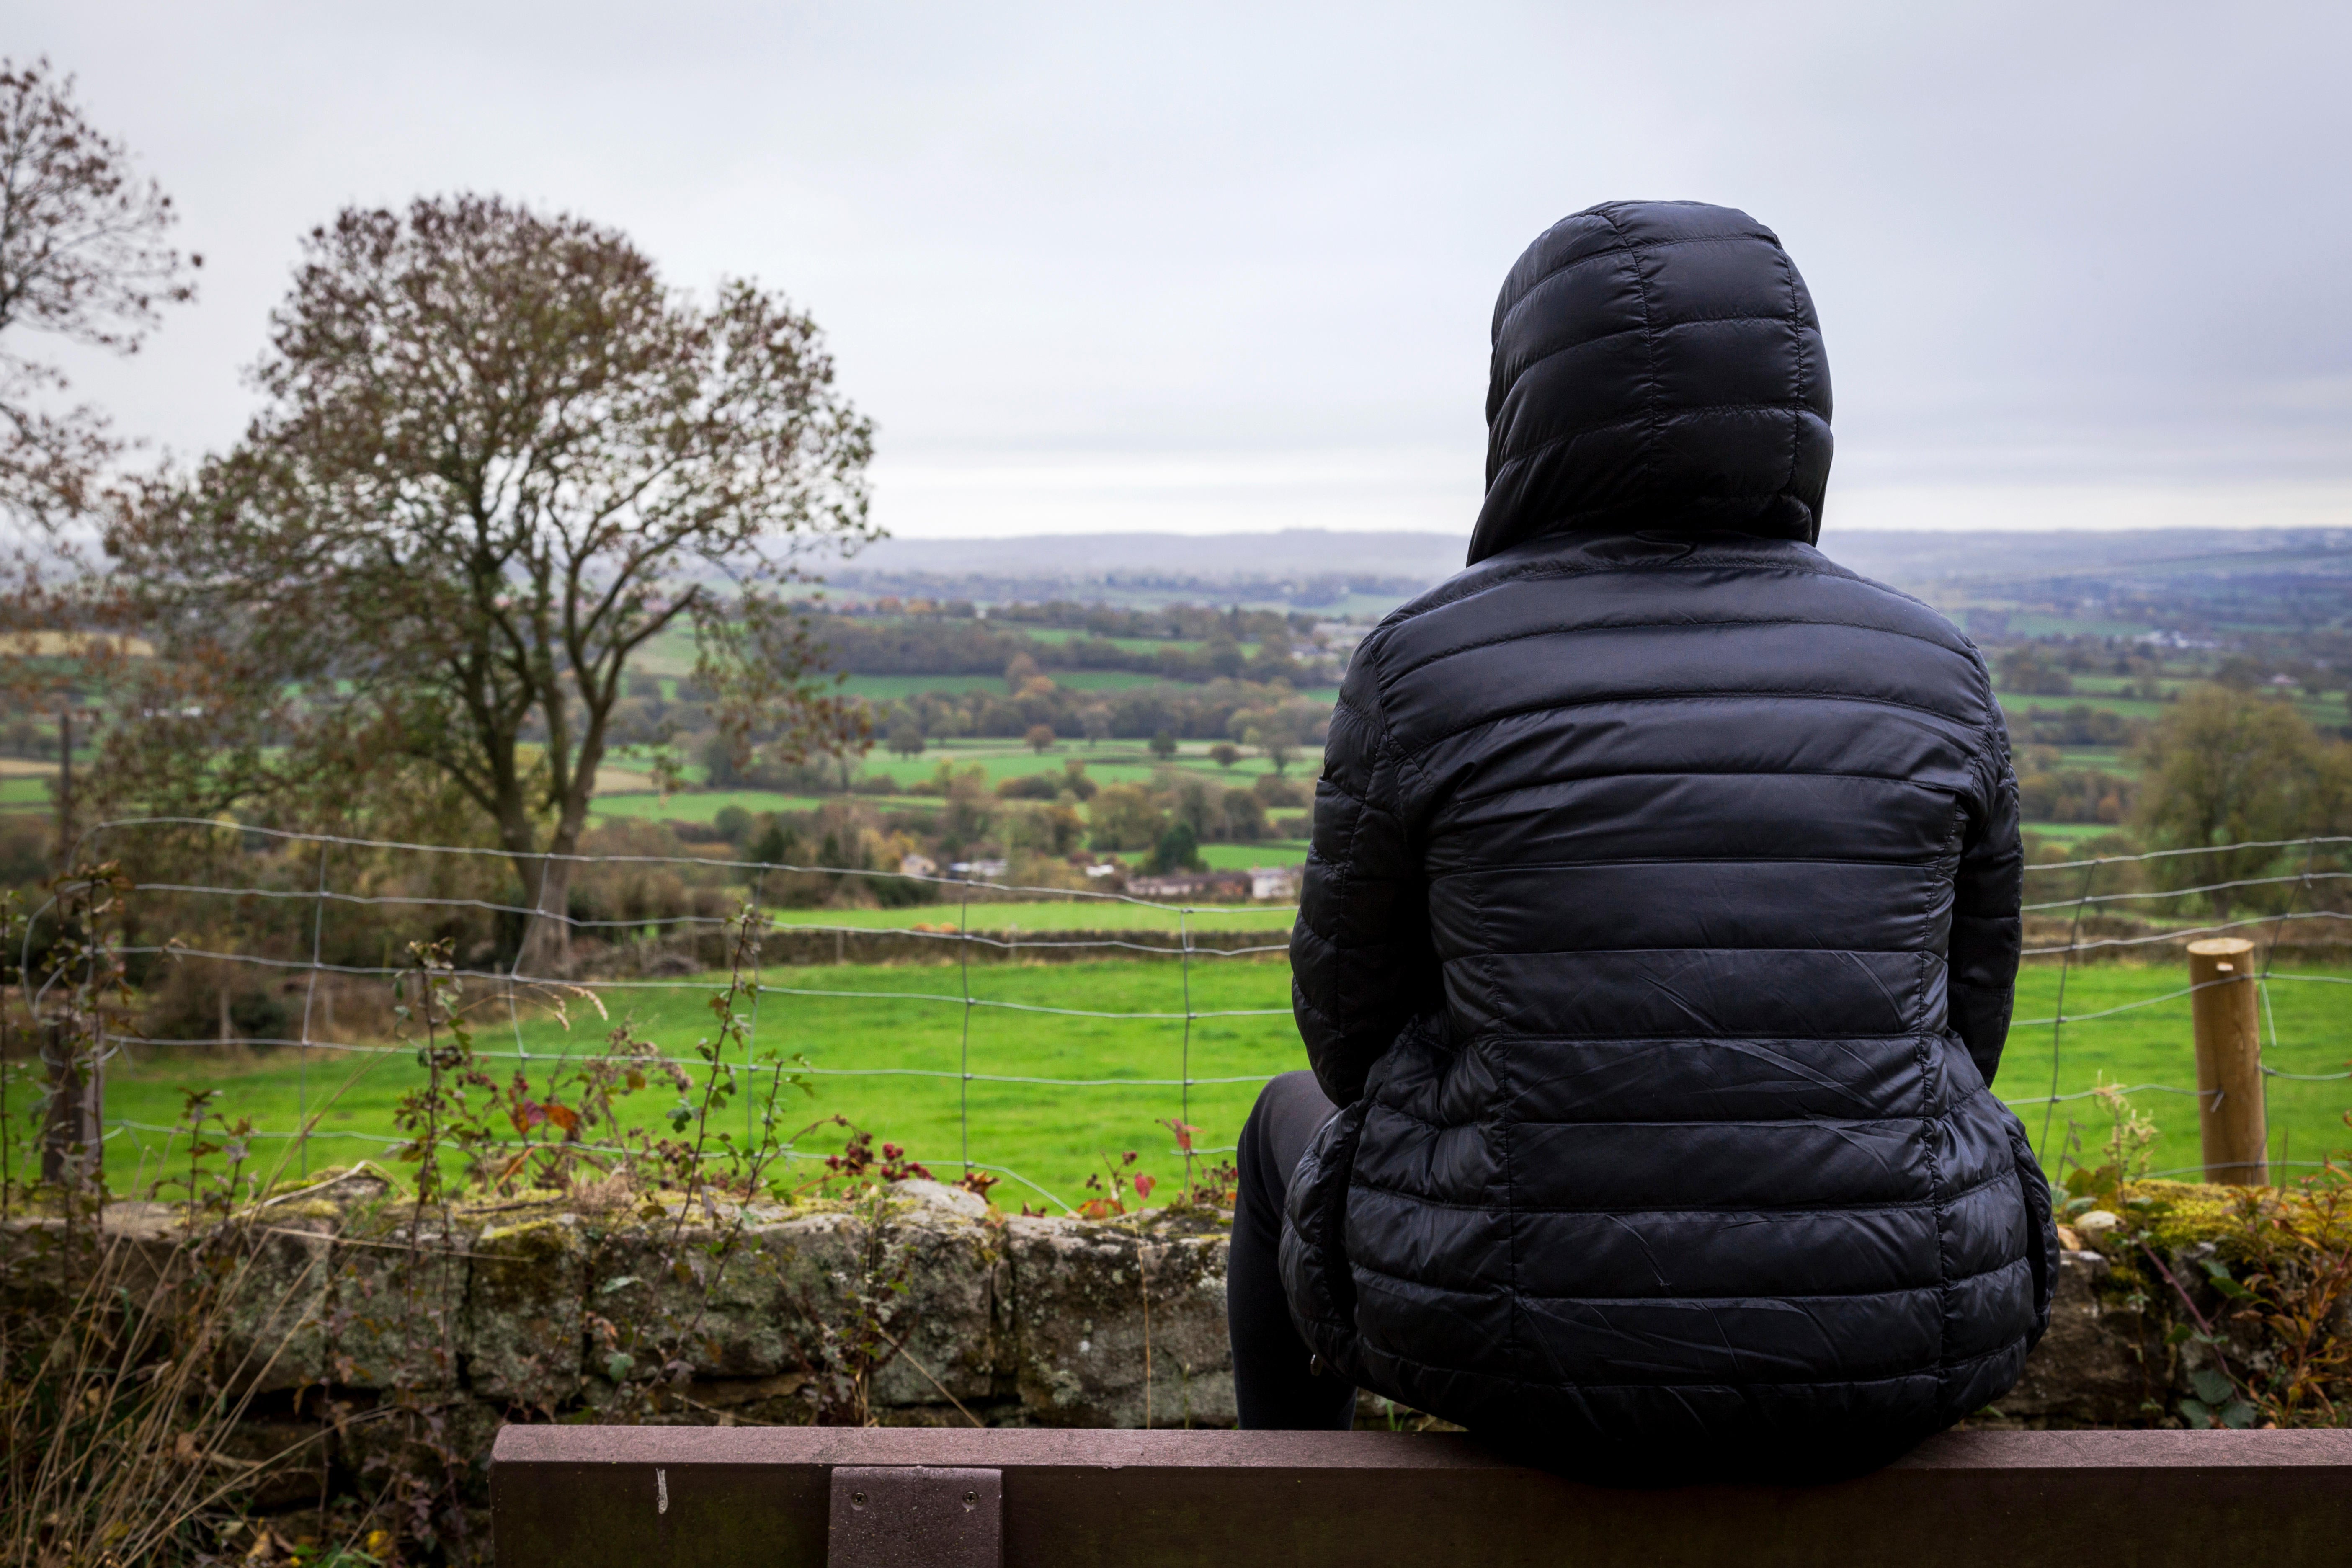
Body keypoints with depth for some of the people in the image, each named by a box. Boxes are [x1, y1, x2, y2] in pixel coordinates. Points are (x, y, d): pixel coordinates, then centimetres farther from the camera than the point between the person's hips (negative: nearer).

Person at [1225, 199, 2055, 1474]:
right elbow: (1954, 1033, 7)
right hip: (1873, 1348, 3)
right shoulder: (1929, 673, -2)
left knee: (1298, 1123, 32)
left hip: (1525, 1324, -2)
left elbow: (1357, 1021, 1)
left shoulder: (1426, 668, -10)